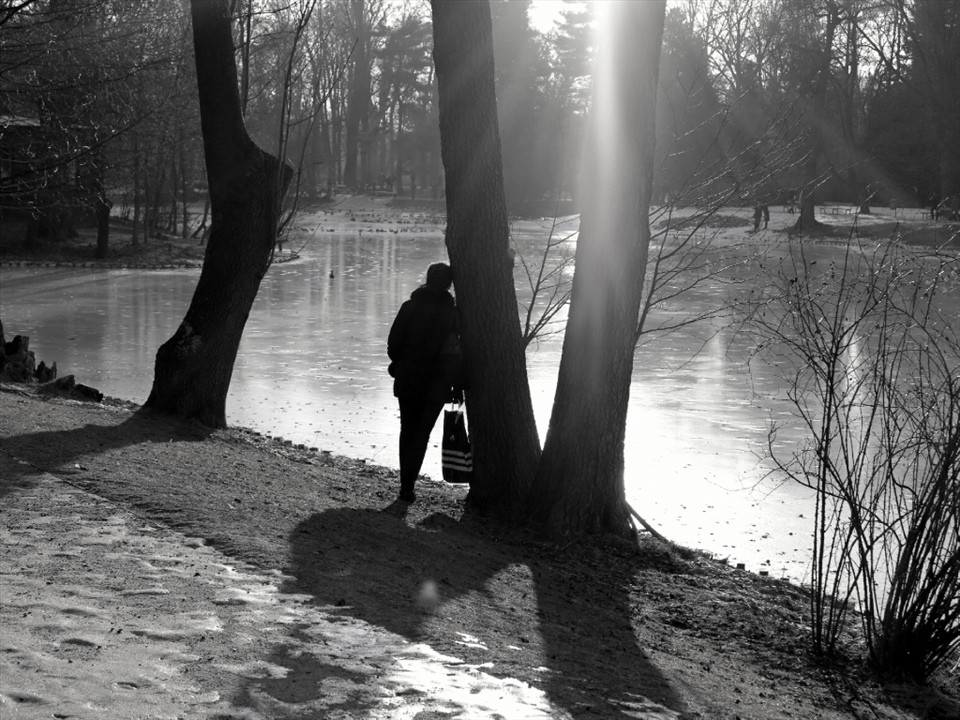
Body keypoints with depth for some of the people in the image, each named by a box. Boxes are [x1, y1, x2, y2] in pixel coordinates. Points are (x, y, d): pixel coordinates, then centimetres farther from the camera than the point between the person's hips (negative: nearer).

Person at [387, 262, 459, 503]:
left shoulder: (410, 307, -4)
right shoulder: (453, 313, -7)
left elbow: (393, 342, -4)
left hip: (407, 381, 1)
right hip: (436, 384, -1)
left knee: (408, 431, 15)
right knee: (422, 434, 6)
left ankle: (406, 483, 17)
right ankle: (408, 485, -4)